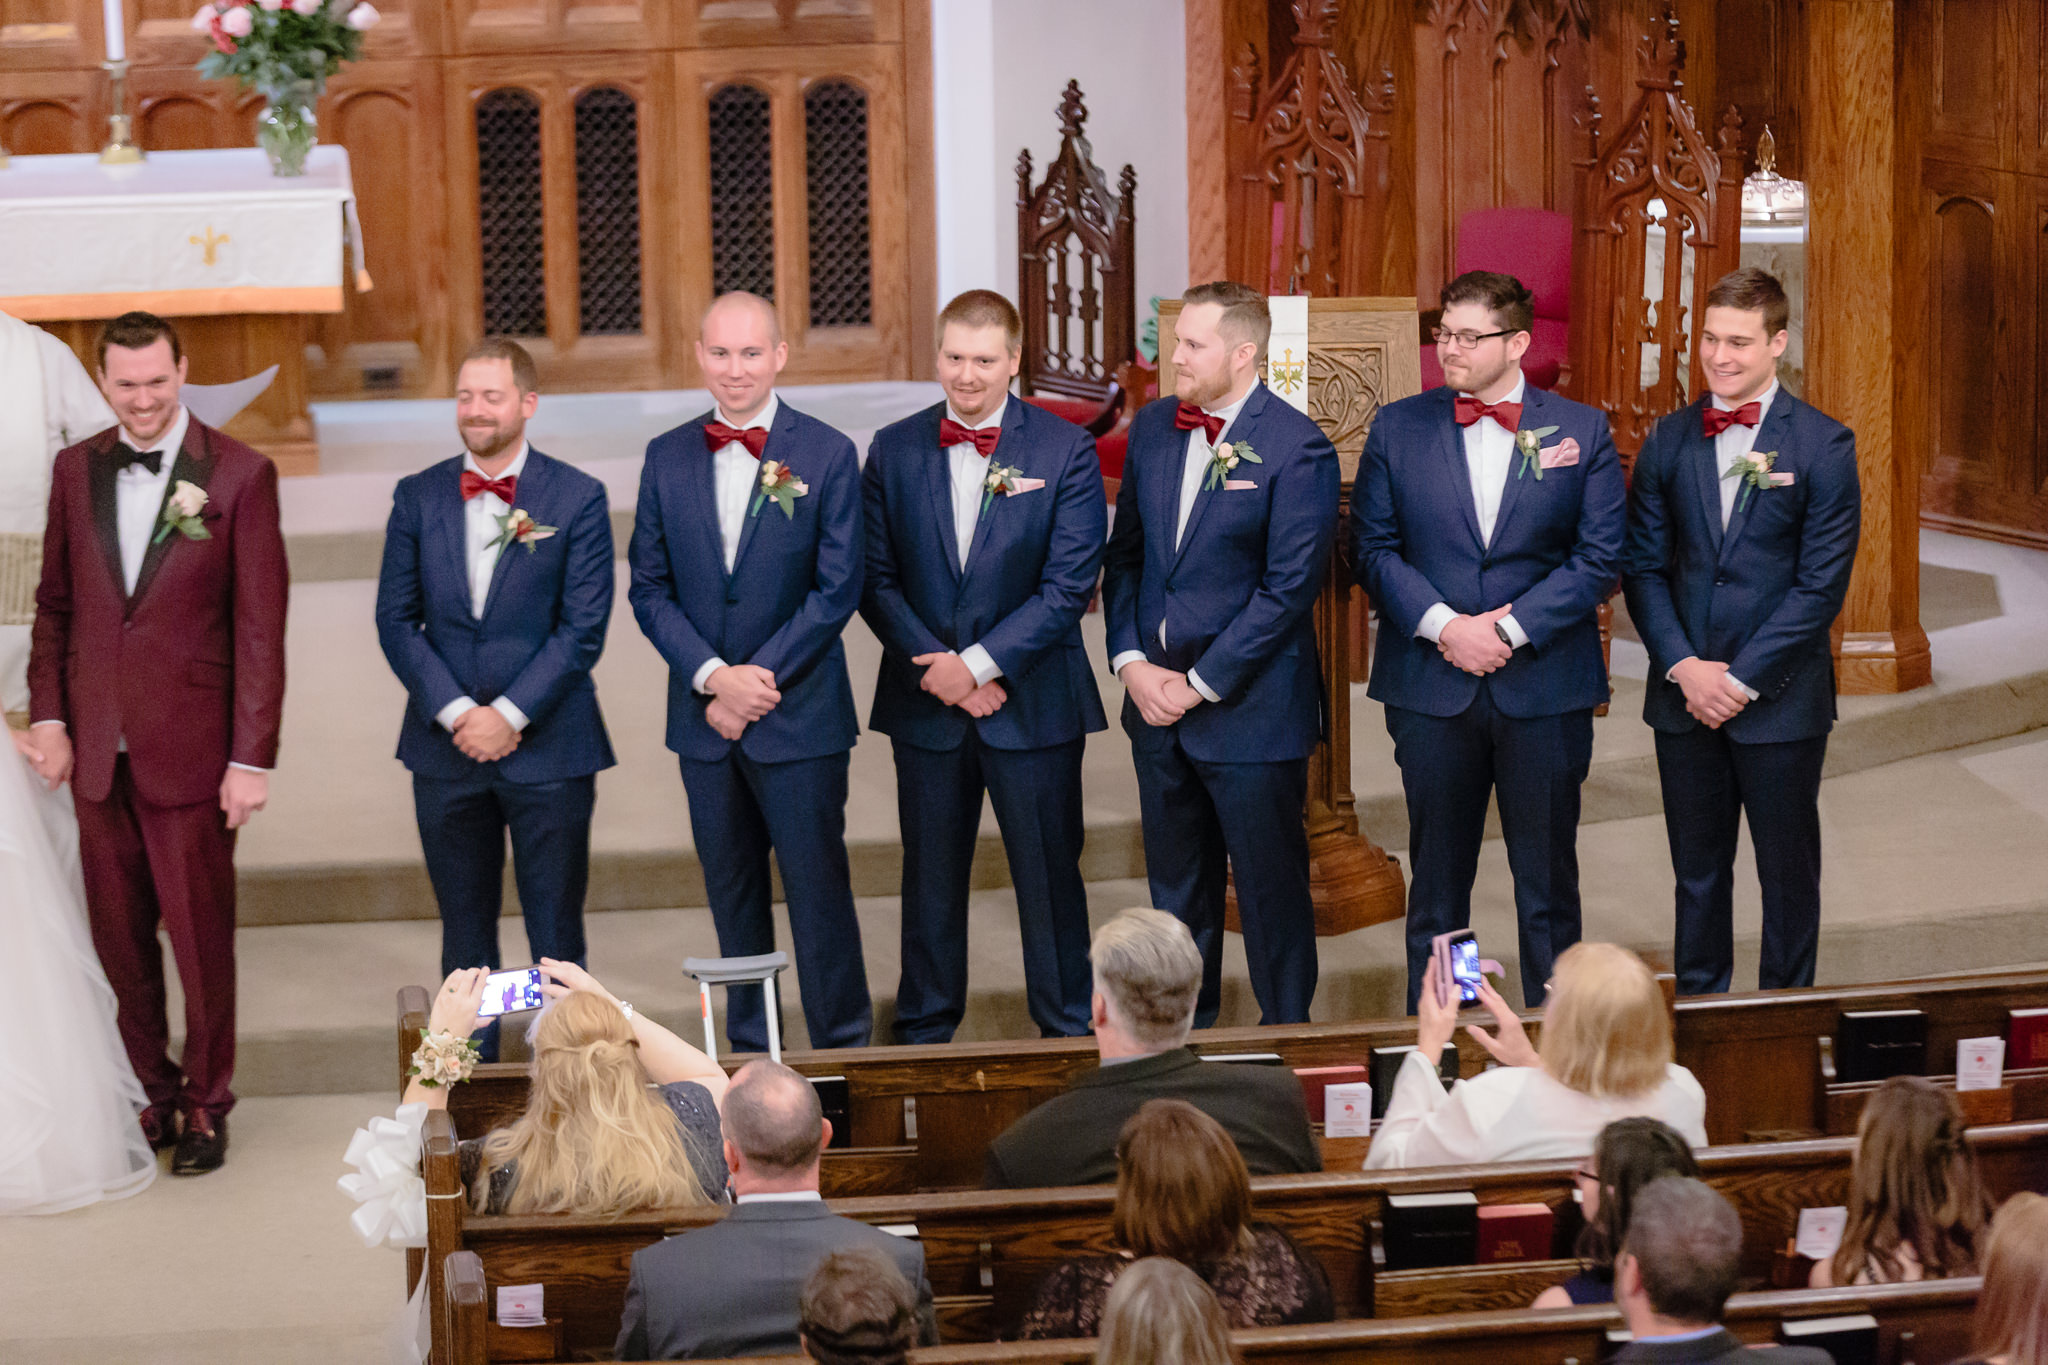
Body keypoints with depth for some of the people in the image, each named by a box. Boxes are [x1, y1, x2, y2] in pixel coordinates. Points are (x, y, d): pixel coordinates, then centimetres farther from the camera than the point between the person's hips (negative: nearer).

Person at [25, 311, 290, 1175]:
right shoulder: (75, 470, 6)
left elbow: (260, 625, -7)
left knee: (201, 938, 5)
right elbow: (55, 602, 13)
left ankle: (206, 1104, 23)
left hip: (189, 749, -3)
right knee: (119, 938, 9)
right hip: (97, 749, 4)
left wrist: (253, 757, -10)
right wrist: (48, 714, 3)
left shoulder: (240, 474, -7)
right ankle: (156, 1089, 25)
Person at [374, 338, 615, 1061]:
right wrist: (457, 713, -9)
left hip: (547, 748, -2)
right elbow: (396, 621, 3)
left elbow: (583, 628, -7)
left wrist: (509, 715, -13)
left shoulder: (577, 499, -3)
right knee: (465, 932, 10)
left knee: (557, 935, 2)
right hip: (445, 752, 3)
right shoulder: (418, 497, 5)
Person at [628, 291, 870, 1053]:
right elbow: (649, 589, 5)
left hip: (801, 717, -3)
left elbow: (837, 590, -8)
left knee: (818, 890, 0)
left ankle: (842, 1051, 10)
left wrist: (757, 681, -13)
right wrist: (713, 676, -10)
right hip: (703, 719, 4)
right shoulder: (667, 458, 5)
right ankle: (749, 1052, 23)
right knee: (732, 896, 12)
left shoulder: (827, 455, -5)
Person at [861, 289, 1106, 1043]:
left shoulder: (1065, 451, -4)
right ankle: (924, 1031, 23)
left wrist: (978, 663, -14)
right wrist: (934, 667, -10)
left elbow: (1069, 585, -10)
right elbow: (876, 578, 2)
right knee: (930, 875, 11)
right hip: (925, 701, 2)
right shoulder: (894, 450, 4)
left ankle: (1068, 1032, 17)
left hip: (1034, 702, -2)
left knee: (1050, 875, 4)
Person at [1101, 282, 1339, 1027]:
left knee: (1271, 888, 4)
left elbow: (1288, 588, -16)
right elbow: (1125, 554, 12)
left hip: (1251, 711, -6)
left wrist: (1200, 684, -15)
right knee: (1176, 889, 17)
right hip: (1157, 704, 6)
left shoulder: (1296, 447, -14)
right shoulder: (1153, 427, 7)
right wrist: (1131, 662, -2)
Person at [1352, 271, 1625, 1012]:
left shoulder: (1582, 430, 2)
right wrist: (1445, 625, -12)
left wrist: (1509, 629, -12)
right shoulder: (1397, 428, 5)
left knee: (1548, 881, 6)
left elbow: (1600, 556, -3)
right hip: (1430, 688, 1)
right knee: (1437, 876, 8)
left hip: (1544, 686, -1)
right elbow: (1373, 547, 1)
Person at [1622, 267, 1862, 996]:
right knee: (1697, 871, 12)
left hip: (1780, 697, -3)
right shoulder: (1668, 441, 5)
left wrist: (1743, 678, -13)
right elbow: (1643, 567, 5)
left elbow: (1822, 583, -10)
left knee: (1788, 872, 7)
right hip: (1684, 694, 3)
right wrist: (1683, 667, -8)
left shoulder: (1823, 445, -6)